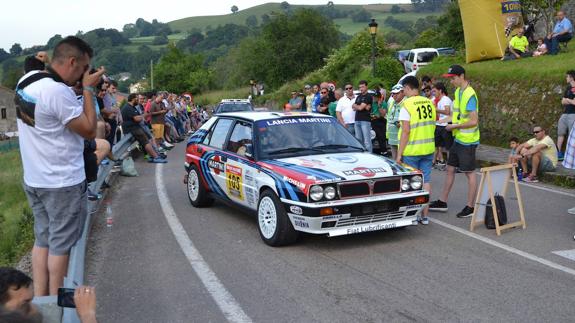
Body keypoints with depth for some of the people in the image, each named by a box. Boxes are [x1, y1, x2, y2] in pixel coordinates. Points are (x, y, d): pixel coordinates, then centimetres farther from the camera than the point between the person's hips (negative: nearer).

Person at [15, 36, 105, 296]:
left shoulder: (27, 80, 4)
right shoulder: (58, 92, -24)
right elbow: (89, 130, -17)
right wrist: (88, 89, -12)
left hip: (34, 180, 9)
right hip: (63, 184, -8)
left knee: (42, 240, 15)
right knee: (60, 244, 4)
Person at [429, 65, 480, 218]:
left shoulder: (470, 95, -20)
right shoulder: (458, 92, 9)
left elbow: (474, 121, -24)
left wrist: (455, 126, -15)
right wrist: (451, 120, 5)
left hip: (467, 141, -9)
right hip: (458, 139, 9)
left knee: (470, 173, 1)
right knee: (450, 169, 15)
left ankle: (470, 207, 11)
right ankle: (442, 202, 25)